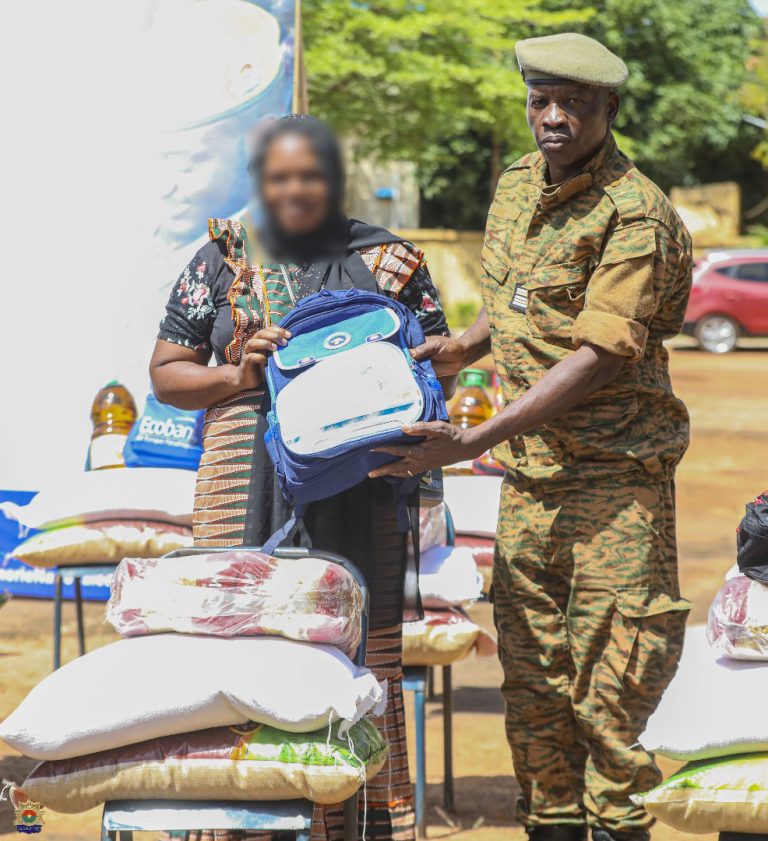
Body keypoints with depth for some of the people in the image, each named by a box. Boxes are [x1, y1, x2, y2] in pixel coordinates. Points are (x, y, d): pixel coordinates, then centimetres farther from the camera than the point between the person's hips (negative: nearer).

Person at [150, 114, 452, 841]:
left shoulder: (388, 260, 11)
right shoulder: (222, 261, 11)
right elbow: (167, 372, 12)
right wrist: (236, 376, -6)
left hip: (359, 498, 0)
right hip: (251, 498, 0)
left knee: (363, 655, -3)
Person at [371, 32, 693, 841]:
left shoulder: (635, 213, -15)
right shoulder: (517, 185, 9)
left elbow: (600, 358, -22)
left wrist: (472, 441, -27)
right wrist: (465, 346, 5)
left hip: (614, 470, -7)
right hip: (529, 469, 7)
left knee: (613, 660, -8)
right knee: (530, 655, 9)